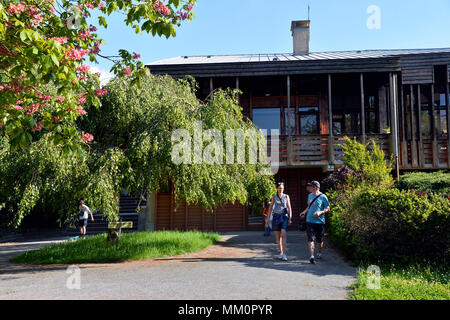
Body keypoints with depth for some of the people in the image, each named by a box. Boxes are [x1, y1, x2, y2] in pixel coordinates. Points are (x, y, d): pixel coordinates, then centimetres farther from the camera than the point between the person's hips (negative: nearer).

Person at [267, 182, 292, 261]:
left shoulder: (286, 196, 4)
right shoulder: (274, 197, 6)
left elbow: (289, 208, 4)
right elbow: (270, 207, 10)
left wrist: (290, 218, -3)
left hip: (284, 217, -2)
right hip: (276, 217, 2)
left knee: (283, 234, -17)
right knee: (278, 236, 4)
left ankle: (284, 254, -16)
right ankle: (281, 252, 17)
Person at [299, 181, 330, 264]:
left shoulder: (323, 197, -5)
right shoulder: (310, 195, 12)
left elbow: (327, 209, -3)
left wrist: (320, 212, -19)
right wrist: (304, 212, 8)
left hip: (320, 221, -3)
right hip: (309, 221, 3)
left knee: (319, 240, 11)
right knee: (310, 239, -9)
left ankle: (319, 253, 33)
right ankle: (311, 256, -12)